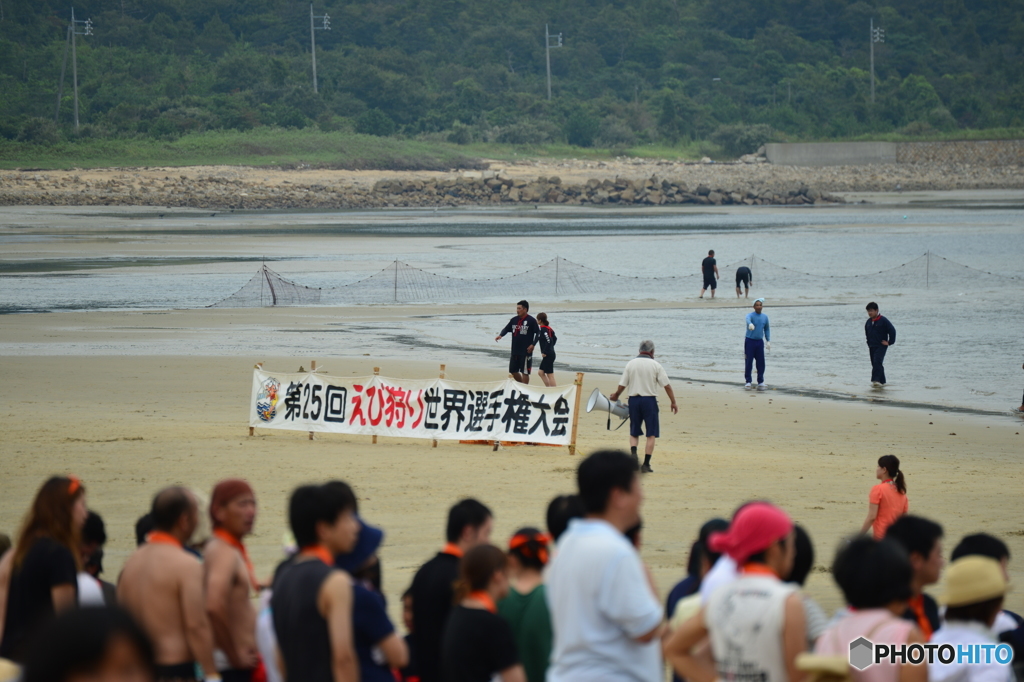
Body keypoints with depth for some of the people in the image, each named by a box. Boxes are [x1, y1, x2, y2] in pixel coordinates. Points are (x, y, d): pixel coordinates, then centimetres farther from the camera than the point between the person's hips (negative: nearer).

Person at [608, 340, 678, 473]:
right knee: (651, 434, 4)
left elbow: (622, 385, 2)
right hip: (649, 400, -2)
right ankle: (646, 464, -2)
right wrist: (673, 402, 4)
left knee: (634, 432, 15)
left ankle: (633, 453, -11)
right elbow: (666, 385, -3)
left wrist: (615, 396, 21)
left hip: (633, 399, 2)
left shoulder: (631, 364, 2)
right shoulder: (655, 365, -3)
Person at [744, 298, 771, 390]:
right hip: (750, 341, -4)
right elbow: (748, 319, -35)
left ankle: (760, 382, 12)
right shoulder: (750, 315, -9)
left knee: (761, 363, 4)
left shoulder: (765, 317, 7)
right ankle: (748, 381, 5)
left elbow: (767, 329, 20)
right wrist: (750, 324, -58)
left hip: (760, 342, 4)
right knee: (748, 362, -3)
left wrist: (768, 341, 13)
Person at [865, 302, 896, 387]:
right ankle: (882, 381, 16)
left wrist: (889, 342, -10)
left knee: (877, 362, -22)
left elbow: (892, 331, -10)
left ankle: (876, 380, -31)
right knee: (874, 364, 7)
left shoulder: (883, 320, -9)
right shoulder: (868, 322, 11)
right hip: (872, 347, 7)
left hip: (881, 346, -7)